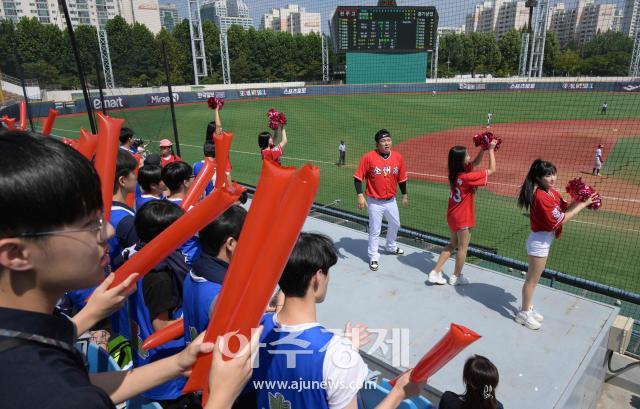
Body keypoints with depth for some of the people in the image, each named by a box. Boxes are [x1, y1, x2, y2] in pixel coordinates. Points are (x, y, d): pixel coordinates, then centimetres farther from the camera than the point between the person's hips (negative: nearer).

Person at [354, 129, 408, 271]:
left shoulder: (398, 157, -4)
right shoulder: (369, 157, -16)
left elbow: (402, 179, 8)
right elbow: (358, 177, -13)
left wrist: (404, 195, 16)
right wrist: (360, 196, -22)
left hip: (391, 201, 5)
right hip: (375, 202, -5)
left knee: (395, 224, 24)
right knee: (375, 230, 3)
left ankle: (391, 247, 50)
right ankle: (373, 257, 21)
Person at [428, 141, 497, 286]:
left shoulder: (455, 173, -4)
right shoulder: (467, 177, -27)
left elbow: (475, 162, 11)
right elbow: (492, 170, -19)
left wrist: (483, 148, -2)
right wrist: (491, 149, -11)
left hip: (452, 216, 8)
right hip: (463, 219, -8)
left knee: (452, 244, 21)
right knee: (462, 247, 12)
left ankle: (435, 272, 19)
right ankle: (456, 276, 29)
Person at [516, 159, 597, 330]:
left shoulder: (552, 192, 3)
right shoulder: (541, 196, -25)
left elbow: (565, 208, 4)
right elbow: (560, 220, -23)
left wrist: (580, 200, -10)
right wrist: (583, 204, -19)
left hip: (544, 240, 9)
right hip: (539, 241, -9)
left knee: (534, 278, 20)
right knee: (532, 279, 5)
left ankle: (527, 308, 35)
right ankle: (524, 313, 20)